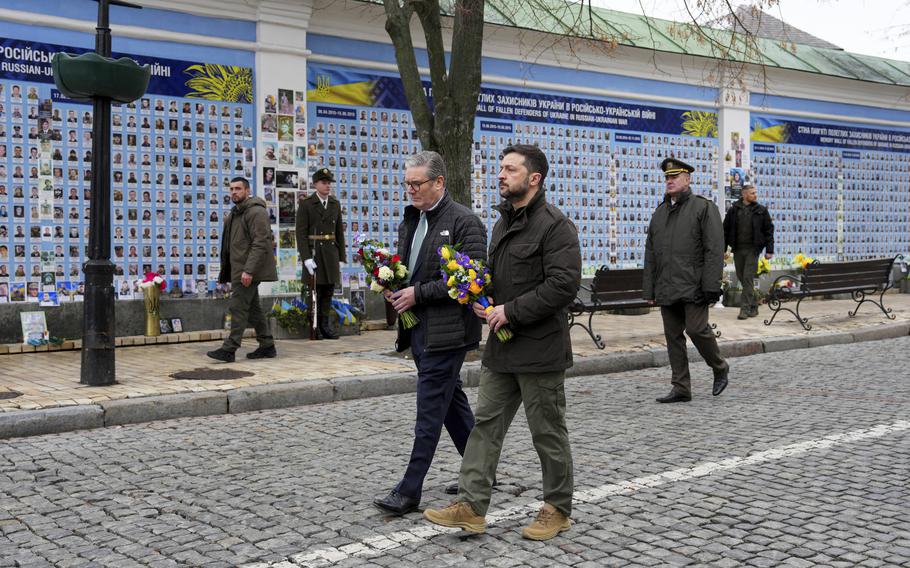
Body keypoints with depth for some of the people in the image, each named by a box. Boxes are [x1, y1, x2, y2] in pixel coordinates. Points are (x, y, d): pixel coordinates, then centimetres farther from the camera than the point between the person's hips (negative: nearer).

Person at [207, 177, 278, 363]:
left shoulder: (256, 212, -13)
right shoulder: (235, 213, 18)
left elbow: (260, 243, -21)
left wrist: (248, 270, -26)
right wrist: (226, 272, 16)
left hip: (249, 270, -10)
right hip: (240, 269, 10)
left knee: (238, 307, -9)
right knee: (253, 308, 12)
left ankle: (229, 349, -7)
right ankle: (267, 346, 18)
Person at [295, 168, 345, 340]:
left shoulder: (335, 204, 12)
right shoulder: (305, 204, -3)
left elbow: (340, 232, 13)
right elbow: (301, 233, -9)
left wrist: (341, 258, 9)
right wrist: (306, 258, -17)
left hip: (331, 252, 5)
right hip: (313, 253, -5)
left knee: (328, 291, 6)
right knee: (314, 291, -2)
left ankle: (324, 326, 12)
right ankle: (313, 327, 4)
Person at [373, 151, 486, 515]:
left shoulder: (464, 222, -12)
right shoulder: (410, 220, 14)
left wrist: (418, 293, -18)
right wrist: (395, 286, 2)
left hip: (445, 331, -9)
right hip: (418, 328, 9)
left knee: (429, 411, -5)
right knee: (452, 403, 16)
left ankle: (409, 492, 0)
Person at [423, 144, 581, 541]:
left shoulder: (555, 226, -14)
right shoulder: (504, 223, 16)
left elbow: (563, 285, -23)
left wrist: (510, 311, -20)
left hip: (540, 349, -9)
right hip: (501, 346, 9)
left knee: (548, 433, 5)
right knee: (486, 423, 7)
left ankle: (558, 509, 20)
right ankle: (471, 505, 12)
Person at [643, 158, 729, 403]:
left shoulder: (704, 207, -2)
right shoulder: (659, 212, 16)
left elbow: (714, 250, -9)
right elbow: (650, 254, 17)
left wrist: (711, 287, -16)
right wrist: (649, 289, 12)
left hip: (693, 287, -6)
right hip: (667, 288, 6)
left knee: (696, 328, -11)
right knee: (673, 336, 5)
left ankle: (720, 368, 16)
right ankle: (681, 388, 12)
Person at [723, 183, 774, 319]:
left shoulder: (761, 210, 4)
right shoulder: (733, 210, 6)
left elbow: (769, 230, 5)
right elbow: (726, 230, 10)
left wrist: (769, 250, -1)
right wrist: (723, 249, 6)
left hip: (753, 248, -3)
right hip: (738, 249, 3)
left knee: (748, 278, -10)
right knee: (741, 277, 6)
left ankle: (746, 308, -7)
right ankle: (753, 305, 19)